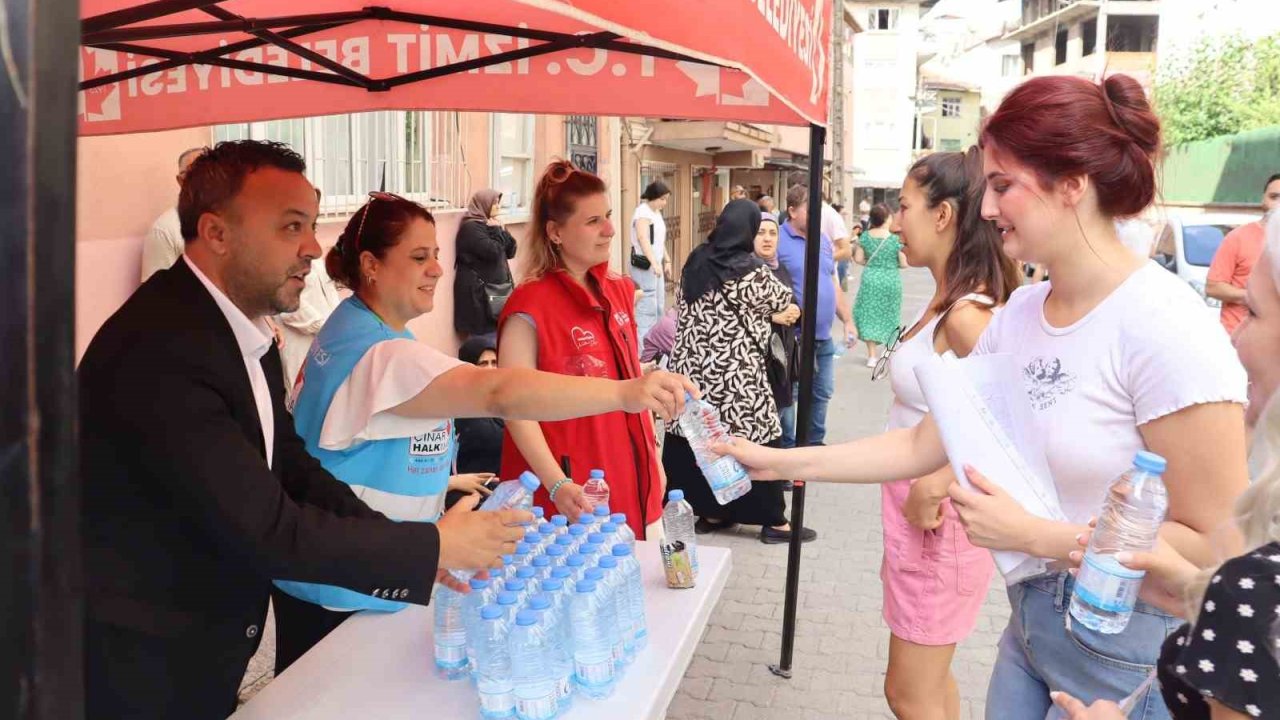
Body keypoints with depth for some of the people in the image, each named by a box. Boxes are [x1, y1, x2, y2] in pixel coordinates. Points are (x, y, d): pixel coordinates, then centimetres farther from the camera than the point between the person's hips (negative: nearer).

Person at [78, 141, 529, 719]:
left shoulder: (244, 330, 1)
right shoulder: (159, 349, -28)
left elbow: (290, 466, 5)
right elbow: (266, 530, -29)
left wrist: (413, 551, -7)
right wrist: (433, 547, -21)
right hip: (140, 672, -8)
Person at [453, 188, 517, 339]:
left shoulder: (491, 225, 16)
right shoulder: (471, 227, -11)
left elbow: (511, 251, 13)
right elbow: (493, 252, -20)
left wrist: (501, 230, 0)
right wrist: (496, 231, -6)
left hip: (497, 289, 9)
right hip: (479, 291, -9)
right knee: (485, 334, -10)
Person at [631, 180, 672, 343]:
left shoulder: (657, 212, 13)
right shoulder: (643, 212, -16)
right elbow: (643, 238, -30)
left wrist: (666, 261, 19)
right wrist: (654, 263, -40)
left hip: (656, 264, 10)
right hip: (644, 265, -10)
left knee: (658, 305, 15)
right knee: (647, 307, -11)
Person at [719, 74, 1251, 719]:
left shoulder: (1163, 329, -23)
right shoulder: (1018, 313, -1)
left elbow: (1217, 546, -21)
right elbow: (922, 445, 3)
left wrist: (1034, 535, -23)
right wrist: (780, 463, 0)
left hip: (1130, 654, -6)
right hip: (1033, 619, 7)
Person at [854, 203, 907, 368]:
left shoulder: (865, 236, -4)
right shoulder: (897, 238, -11)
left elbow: (858, 259, -1)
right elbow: (904, 263, -9)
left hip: (870, 279, 1)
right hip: (891, 280, -1)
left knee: (870, 314, 7)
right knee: (889, 315, 14)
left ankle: (872, 355, 2)